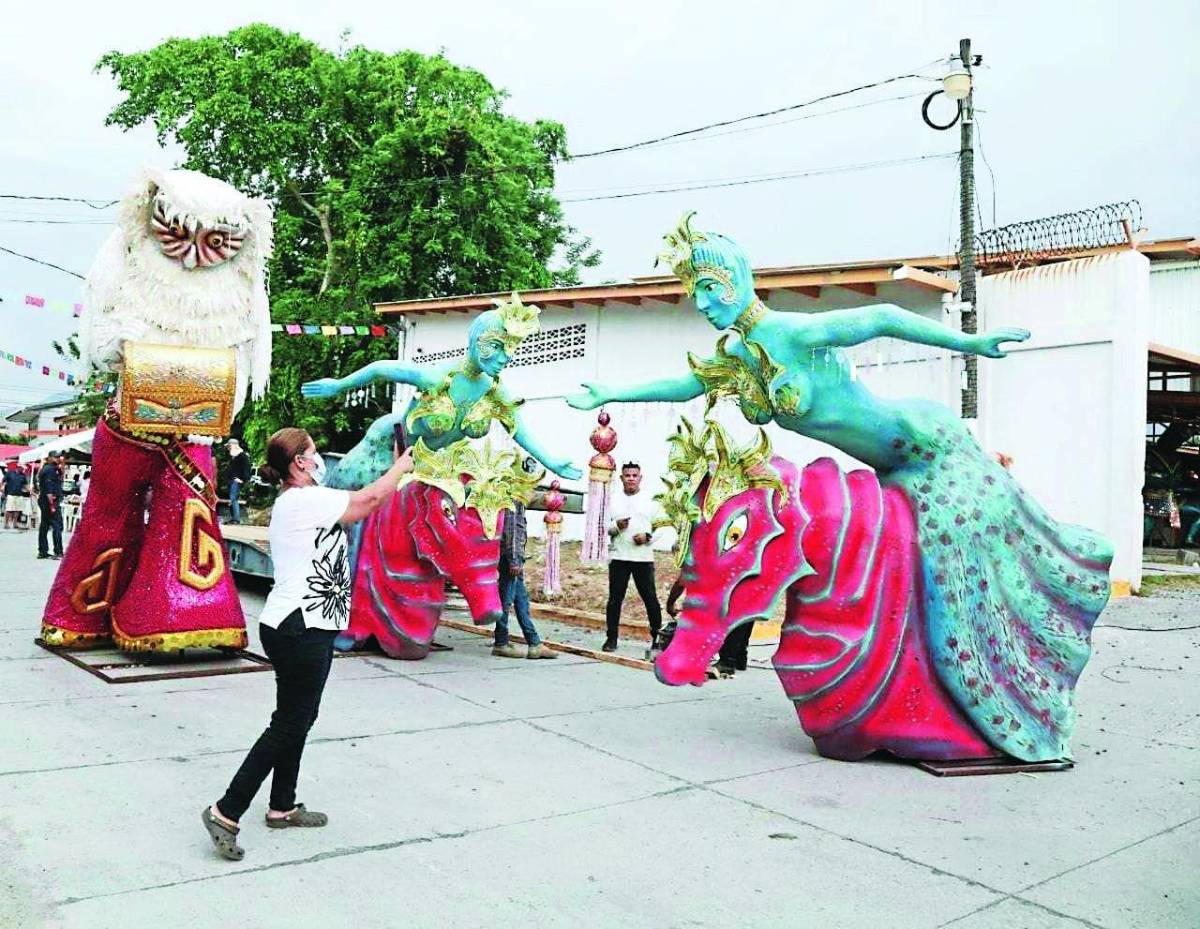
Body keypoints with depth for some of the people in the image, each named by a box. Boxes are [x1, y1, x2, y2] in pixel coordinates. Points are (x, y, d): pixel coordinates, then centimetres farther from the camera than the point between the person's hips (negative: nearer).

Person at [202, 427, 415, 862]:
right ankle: (226, 812, 1)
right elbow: (369, 499, -8)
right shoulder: (303, 500, -15)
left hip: (304, 626, 11)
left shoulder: (295, 502, 16)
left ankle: (282, 807, 29)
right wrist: (402, 465, 5)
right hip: (299, 629, -11)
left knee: (299, 718, 18)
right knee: (288, 724, -4)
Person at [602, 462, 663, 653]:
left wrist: (648, 536, -12)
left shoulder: (650, 500, 8)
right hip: (618, 557, 1)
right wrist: (616, 526, -13)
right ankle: (611, 638, 8)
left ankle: (657, 636, 11)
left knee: (650, 598, 1)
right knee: (615, 599, 2)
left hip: (644, 557, -1)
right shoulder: (612, 500, 9)